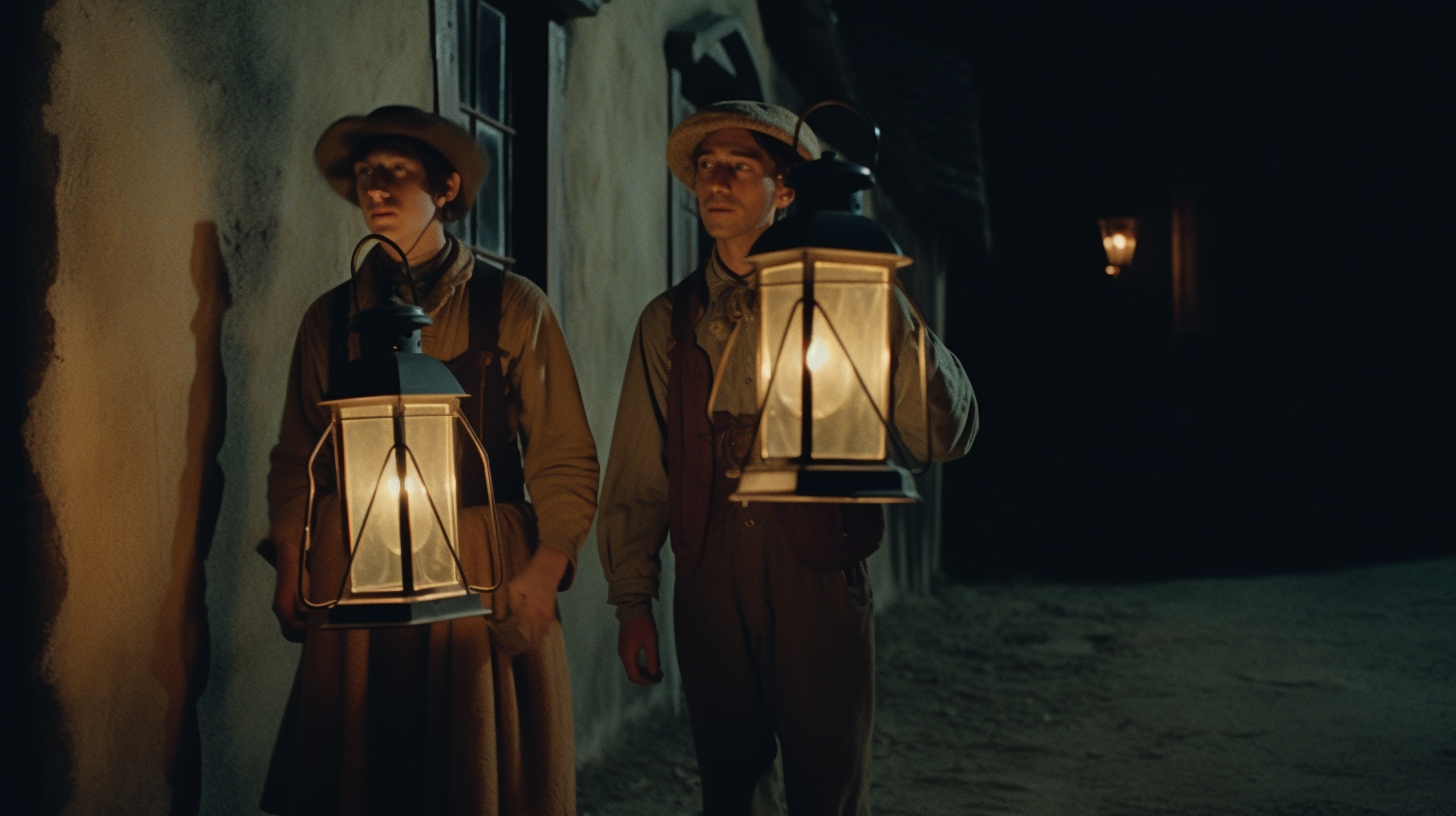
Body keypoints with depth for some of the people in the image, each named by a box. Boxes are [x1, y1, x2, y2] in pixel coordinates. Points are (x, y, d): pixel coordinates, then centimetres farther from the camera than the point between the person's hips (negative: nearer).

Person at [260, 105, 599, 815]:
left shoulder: (513, 308, 0)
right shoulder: (330, 318, 10)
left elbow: (564, 460, -3)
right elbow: (297, 459, 12)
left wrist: (544, 572, -14)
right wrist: (290, 568, 0)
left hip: (485, 587, -2)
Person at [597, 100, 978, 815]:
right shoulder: (669, 321, 10)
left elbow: (945, 434, -8)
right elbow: (638, 475, 10)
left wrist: (893, 315, -18)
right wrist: (632, 601, 5)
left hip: (819, 575, -2)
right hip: (710, 577, 2)